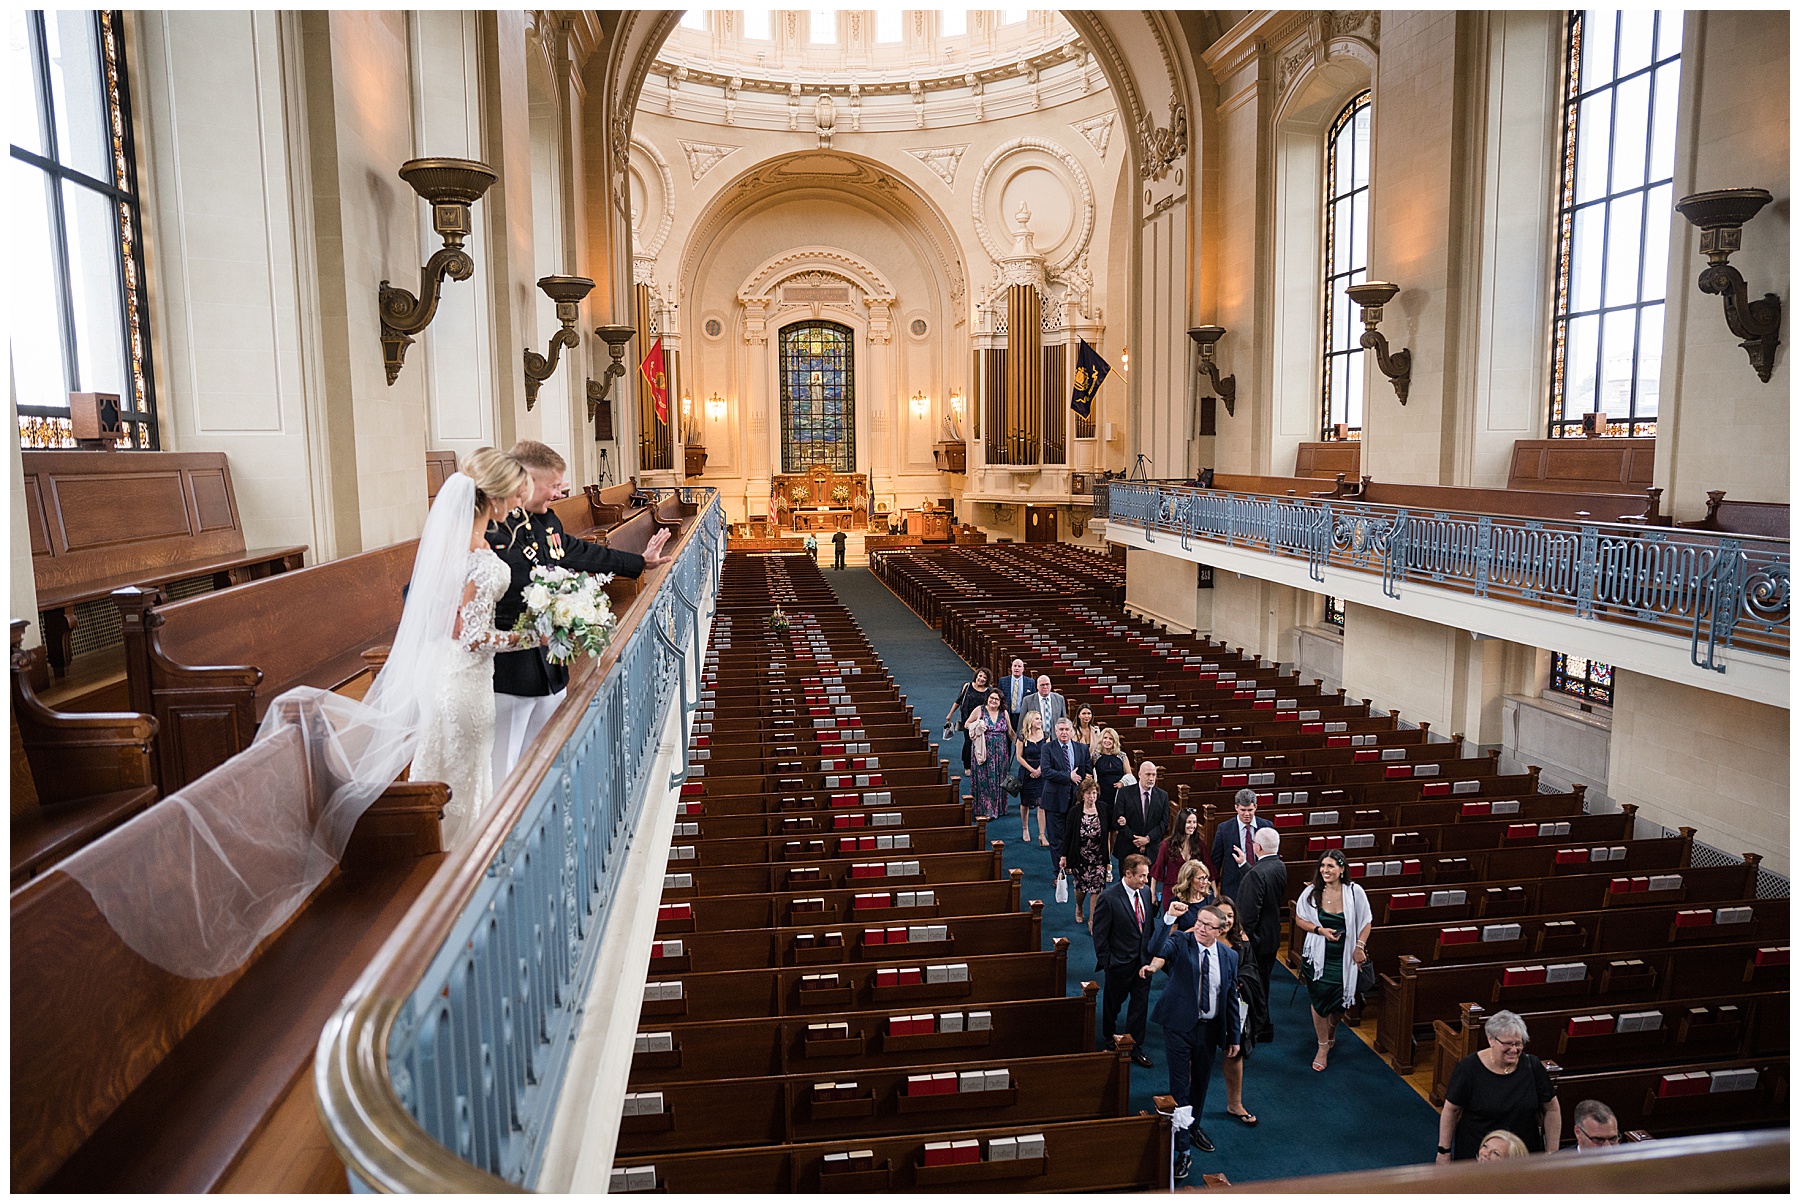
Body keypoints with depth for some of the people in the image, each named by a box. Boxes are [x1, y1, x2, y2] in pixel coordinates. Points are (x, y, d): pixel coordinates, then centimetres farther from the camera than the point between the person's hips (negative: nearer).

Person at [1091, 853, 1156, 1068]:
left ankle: (1135, 1047, 25)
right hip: (1119, 962, -4)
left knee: (1140, 1005, 10)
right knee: (1112, 1004, 15)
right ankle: (1109, 1041, 38)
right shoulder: (1108, 898, -20)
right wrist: (1106, 962, -11)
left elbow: (1150, 923, 10)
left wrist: (1151, 951, 6)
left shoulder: (1146, 891, -2)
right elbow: (1100, 934, -14)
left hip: (1143, 961, 5)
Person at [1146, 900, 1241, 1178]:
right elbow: (1156, 950, -31)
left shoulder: (1229, 956, 2)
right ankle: (1182, 1149, 5)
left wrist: (1234, 1036, 9)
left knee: (1200, 1082, 19)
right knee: (1181, 1085, -2)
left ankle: (1193, 1128, 43)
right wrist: (1169, 917, -41)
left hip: (1209, 1029, 4)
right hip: (1179, 1026, -4)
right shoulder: (1180, 941, -9)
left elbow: (1232, 997, 8)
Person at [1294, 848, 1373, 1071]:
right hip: (1318, 956, 0)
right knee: (1320, 1000, 2)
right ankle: (1323, 1045, 22)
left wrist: (1359, 947, -7)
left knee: (1340, 1001, 10)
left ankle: (1331, 1032, 43)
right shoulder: (1311, 892, -9)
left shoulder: (1354, 892, -9)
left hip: (1345, 957, 0)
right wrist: (1320, 930, -15)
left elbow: (1366, 922, 1)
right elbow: (1299, 919, 0)